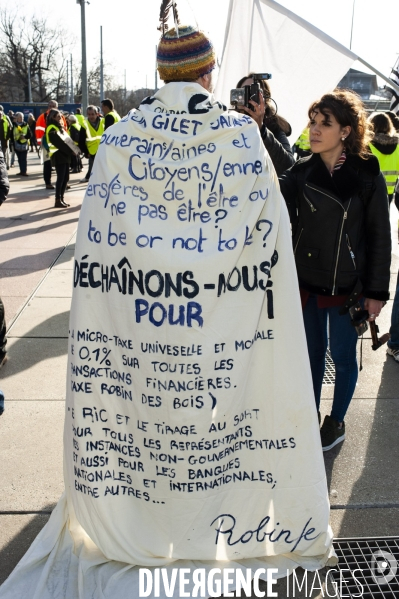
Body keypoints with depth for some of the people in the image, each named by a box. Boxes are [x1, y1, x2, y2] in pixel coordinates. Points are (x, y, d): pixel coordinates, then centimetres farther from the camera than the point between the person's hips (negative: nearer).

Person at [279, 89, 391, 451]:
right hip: (307, 280, 3)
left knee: (343, 355, 11)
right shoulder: (302, 172, 1)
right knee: (312, 350, 17)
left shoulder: (367, 175, -9)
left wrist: (377, 291, -7)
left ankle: (337, 421, 32)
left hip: (347, 284, -3)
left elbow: (380, 237, -6)